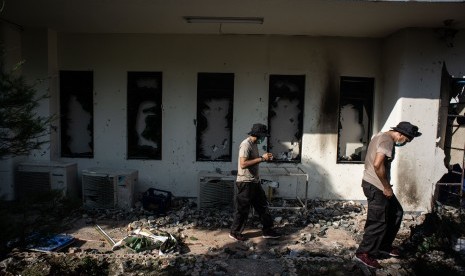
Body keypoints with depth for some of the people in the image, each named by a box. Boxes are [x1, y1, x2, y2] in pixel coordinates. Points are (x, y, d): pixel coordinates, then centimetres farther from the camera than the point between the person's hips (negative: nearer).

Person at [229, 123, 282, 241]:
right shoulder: (246, 145, -19)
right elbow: (243, 164, -29)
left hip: (255, 182, 9)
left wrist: (265, 158, 4)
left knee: (262, 205, 14)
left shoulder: (254, 144, 10)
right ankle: (235, 232, 20)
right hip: (246, 183, -9)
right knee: (243, 209, 3)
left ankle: (267, 230, 26)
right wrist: (261, 158, -25)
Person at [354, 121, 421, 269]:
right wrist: (387, 187, -19)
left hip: (372, 183, 10)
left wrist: (386, 186, 20)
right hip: (377, 187, -10)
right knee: (378, 221, -1)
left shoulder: (381, 136, 15)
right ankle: (364, 253, 11)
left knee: (396, 213, 20)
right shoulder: (388, 141, -17)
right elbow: (378, 164, -30)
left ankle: (384, 246, 30)